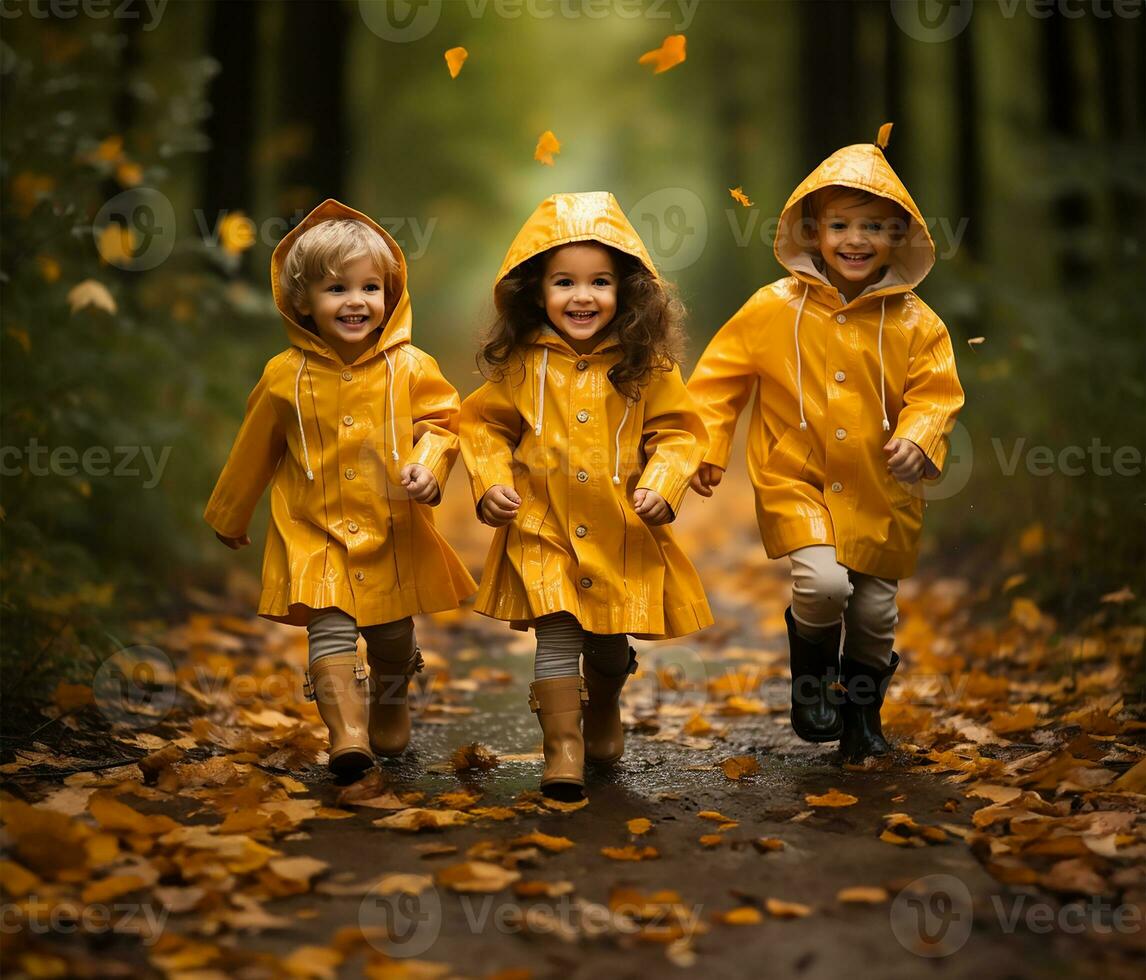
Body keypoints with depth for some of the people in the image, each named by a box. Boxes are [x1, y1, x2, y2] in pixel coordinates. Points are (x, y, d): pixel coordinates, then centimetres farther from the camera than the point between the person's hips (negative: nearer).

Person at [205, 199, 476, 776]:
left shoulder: (410, 367, -5)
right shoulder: (286, 375, -4)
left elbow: (441, 422, 2)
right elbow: (254, 449, 8)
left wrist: (429, 467, -21)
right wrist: (229, 516, 18)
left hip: (396, 532, 1)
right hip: (315, 533, -1)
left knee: (393, 631, 15)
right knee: (329, 624, -16)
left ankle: (391, 706, 41)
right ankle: (347, 732, -19)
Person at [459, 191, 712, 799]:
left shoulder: (647, 365, -4)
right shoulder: (520, 364, -3)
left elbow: (677, 430, 1)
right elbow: (482, 423, 7)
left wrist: (661, 484, -14)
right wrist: (491, 481, -6)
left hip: (623, 535, 1)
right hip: (543, 529, -1)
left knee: (610, 642, 14)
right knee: (557, 634, -10)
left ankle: (603, 712, 44)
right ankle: (562, 748, 0)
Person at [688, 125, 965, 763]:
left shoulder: (914, 322, -2)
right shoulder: (774, 309, -5)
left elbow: (936, 391, -2)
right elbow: (721, 375, 3)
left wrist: (918, 437, -21)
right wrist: (706, 445, -3)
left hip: (881, 491, 2)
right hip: (797, 479, -2)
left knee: (875, 611, 10)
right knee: (823, 581, -24)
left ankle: (862, 714, 36)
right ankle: (812, 677, 8)